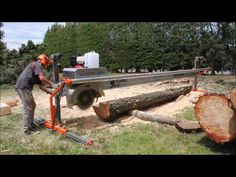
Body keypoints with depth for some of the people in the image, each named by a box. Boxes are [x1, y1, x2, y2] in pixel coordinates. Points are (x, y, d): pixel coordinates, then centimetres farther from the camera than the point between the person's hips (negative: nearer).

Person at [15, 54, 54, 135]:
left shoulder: (37, 73, 25)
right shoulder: (37, 64, -3)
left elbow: (40, 85, 26)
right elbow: (42, 78, -18)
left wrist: (49, 92, 21)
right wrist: (51, 84, -6)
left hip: (25, 87, 10)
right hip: (23, 87, -10)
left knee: (32, 106, 18)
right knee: (27, 108, -7)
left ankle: (30, 124, 28)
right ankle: (27, 129, -2)